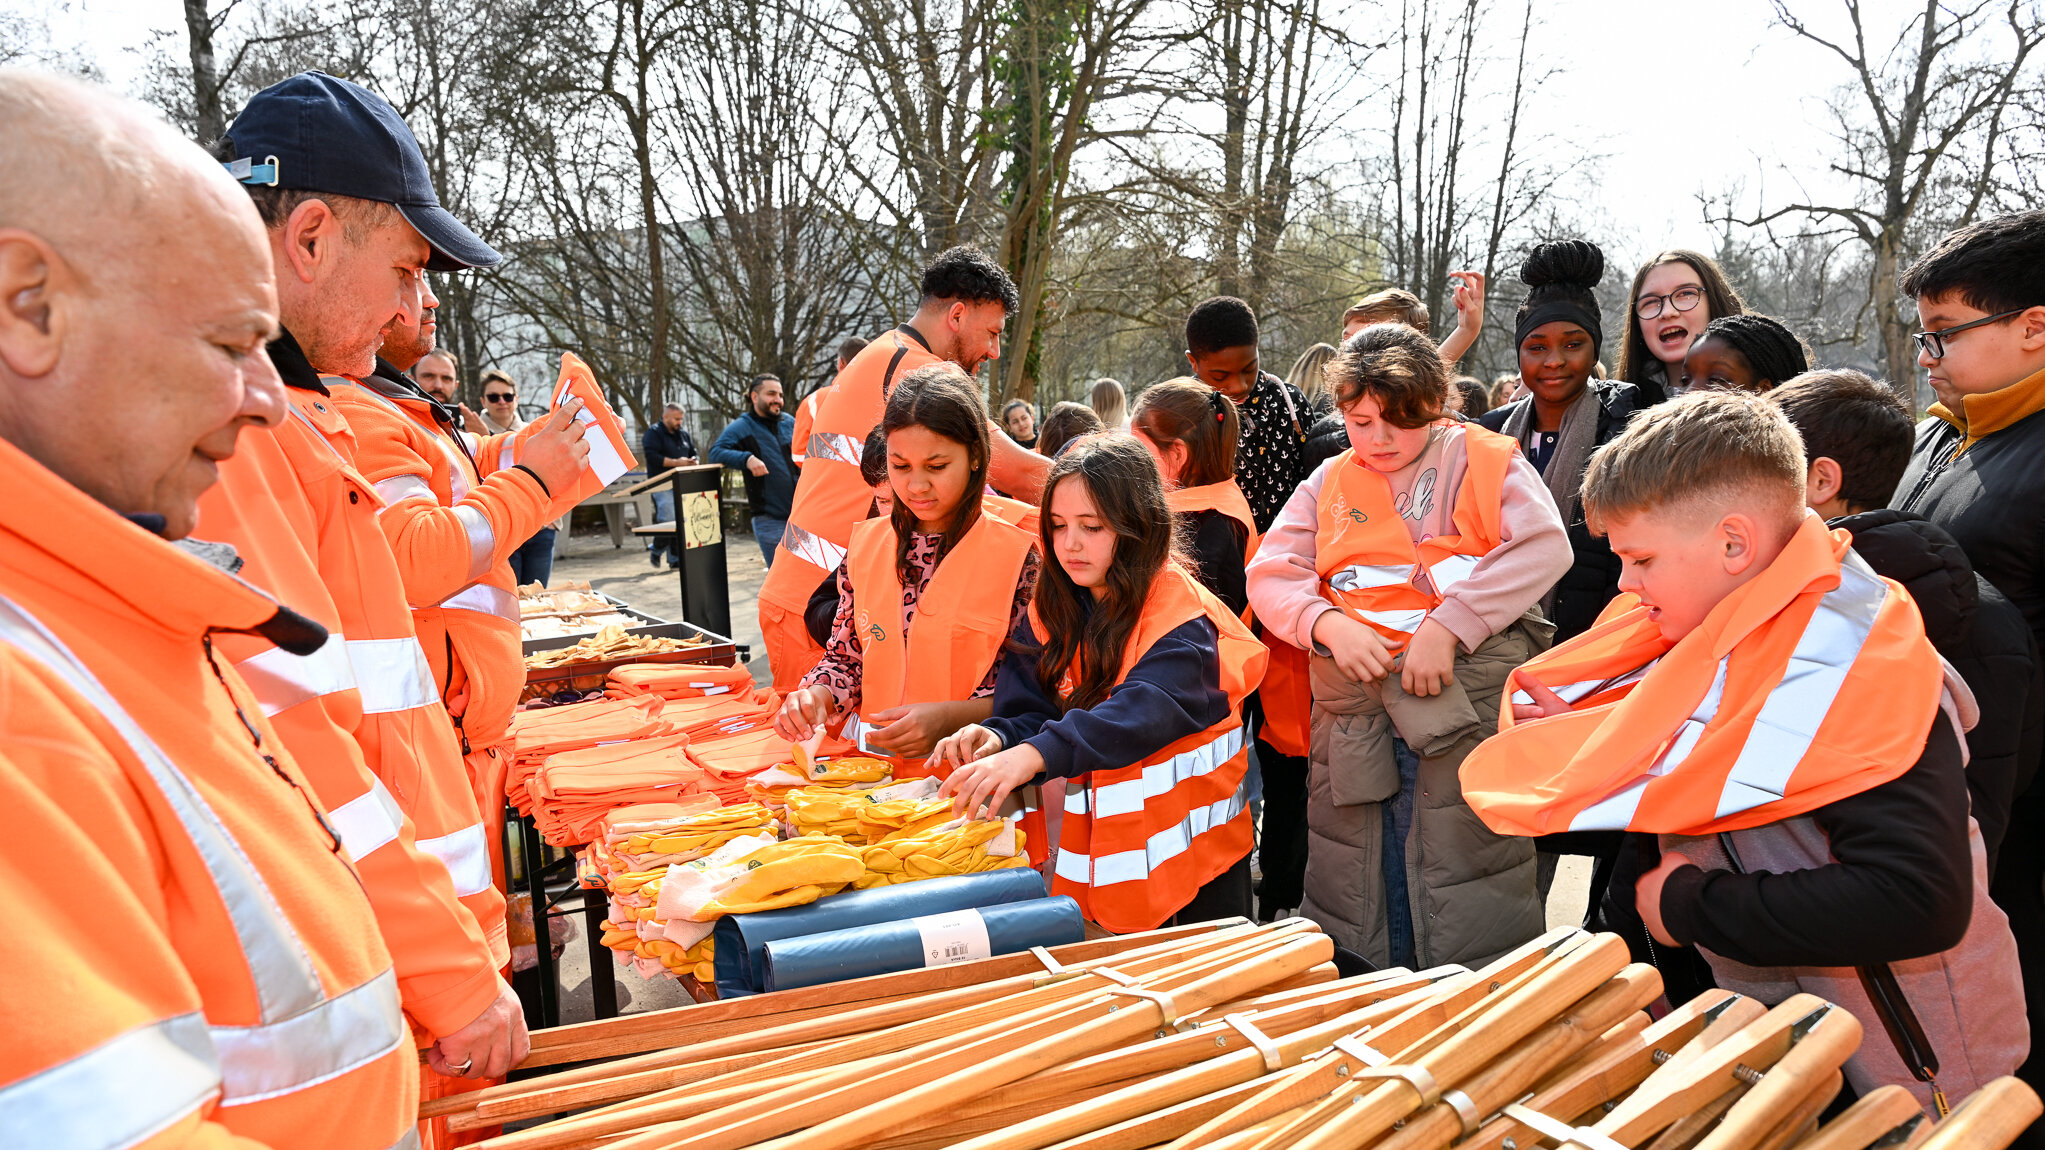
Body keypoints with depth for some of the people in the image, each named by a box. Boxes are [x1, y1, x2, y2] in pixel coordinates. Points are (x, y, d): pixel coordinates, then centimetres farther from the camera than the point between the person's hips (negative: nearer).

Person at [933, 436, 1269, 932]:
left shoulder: (1183, 617, -16)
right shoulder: (1053, 612, 3)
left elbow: (1144, 711, -33)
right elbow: (1030, 710, -2)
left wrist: (1033, 753, -46)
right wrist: (998, 738, -26)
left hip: (1190, 855, -5)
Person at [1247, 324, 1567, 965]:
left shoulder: (1483, 460, 6)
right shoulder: (1330, 482, 16)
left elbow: (1544, 547, -10)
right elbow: (1271, 574, 8)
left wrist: (1448, 626, -20)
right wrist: (1328, 624, -13)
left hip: (1467, 691, -3)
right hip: (1353, 706, 4)